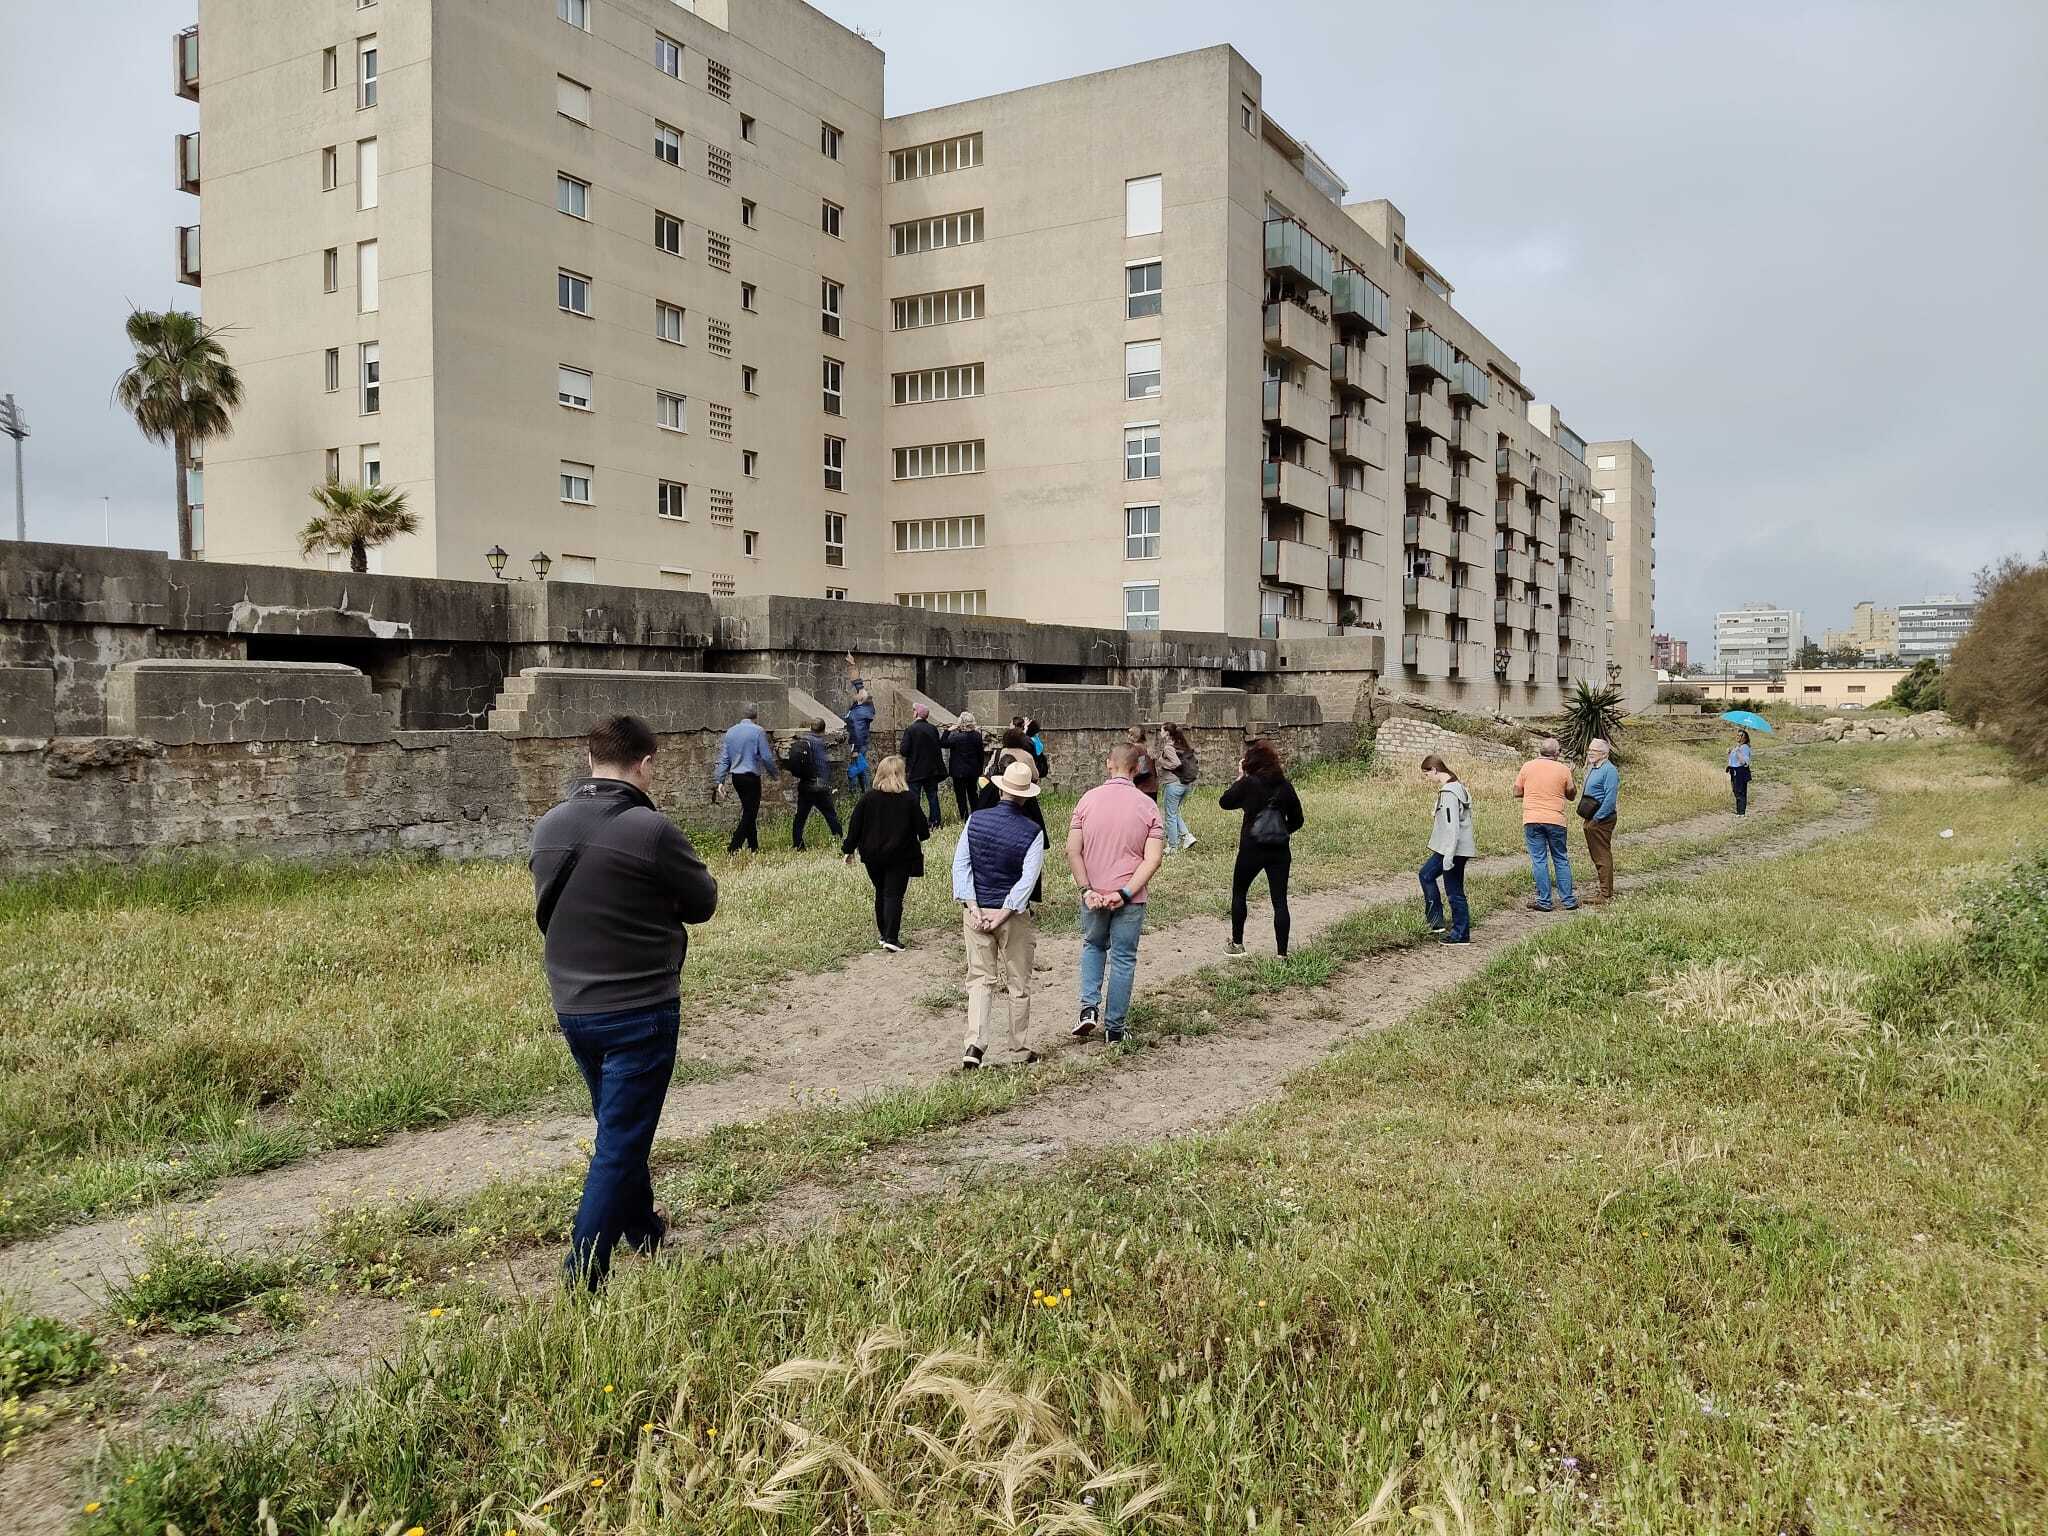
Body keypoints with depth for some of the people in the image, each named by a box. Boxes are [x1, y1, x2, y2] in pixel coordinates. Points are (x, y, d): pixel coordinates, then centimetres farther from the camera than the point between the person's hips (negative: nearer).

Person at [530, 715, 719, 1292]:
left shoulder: (549, 826, 0)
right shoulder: (651, 830, -20)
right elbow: (702, 902, -8)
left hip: (572, 1007, 7)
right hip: (639, 1010, -7)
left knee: (619, 1127, 25)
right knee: (620, 1145, 2)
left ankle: (642, 1230, 43)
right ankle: (581, 1279, 3)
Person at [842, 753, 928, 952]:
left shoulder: (868, 798, -4)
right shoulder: (909, 799, -10)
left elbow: (855, 826, -1)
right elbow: (921, 827, -3)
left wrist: (849, 850, 10)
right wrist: (927, 831, 20)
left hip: (873, 855, 3)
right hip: (899, 856, -3)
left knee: (881, 893, 18)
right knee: (894, 895, -2)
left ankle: (884, 934, 23)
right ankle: (891, 938, -12)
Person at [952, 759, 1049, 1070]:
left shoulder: (975, 820, -2)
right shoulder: (1033, 831, -11)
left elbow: (960, 864, -5)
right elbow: (1028, 879, -17)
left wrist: (972, 906, -8)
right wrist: (1003, 914, -14)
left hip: (976, 911, 2)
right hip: (1014, 915, -2)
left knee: (980, 979, 9)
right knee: (1018, 984, 12)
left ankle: (975, 1044, -7)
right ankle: (1017, 1049, 20)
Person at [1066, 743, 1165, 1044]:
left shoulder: (1088, 799, -4)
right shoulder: (1147, 806, -5)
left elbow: (1072, 851, -9)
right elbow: (1153, 859, -14)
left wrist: (1087, 890, -8)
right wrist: (1125, 893, -15)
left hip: (1093, 895, 1)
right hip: (1131, 899, -1)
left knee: (1093, 946, 25)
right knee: (1123, 958, 11)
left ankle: (1089, 1007, 9)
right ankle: (1113, 1028, 15)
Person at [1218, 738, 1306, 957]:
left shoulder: (1248, 783, -10)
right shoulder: (1285, 785, 2)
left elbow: (1224, 803, 3)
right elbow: (1297, 820, 8)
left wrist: (1239, 778, 10)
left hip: (1251, 849, -3)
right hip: (1280, 850, 3)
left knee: (1239, 892, 18)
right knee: (1280, 901, 5)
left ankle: (1237, 943, 22)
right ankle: (1282, 953, 3)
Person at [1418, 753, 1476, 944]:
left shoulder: (1448, 793, -20)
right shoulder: (1458, 786, 11)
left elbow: (1452, 827, -24)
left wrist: (1448, 857, -23)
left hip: (1454, 849, -10)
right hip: (1447, 849, 10)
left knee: (1454, 892, 1)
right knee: (1426, 874, 18)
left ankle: (1461, 934, 10)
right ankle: (1436, 920, 20)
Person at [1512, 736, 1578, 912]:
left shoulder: (1528, 766, 1)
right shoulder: (1563, 770, 0)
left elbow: (1517, 793, 6)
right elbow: (1570, 795, 10)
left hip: (1532, 820, 0)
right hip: (1556, 820, 0)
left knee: (1539, 860, 2)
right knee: (1561, 860, 11)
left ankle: (1544, 901, 2)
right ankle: (1568, 900, 14)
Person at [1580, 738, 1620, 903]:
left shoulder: (1609, 770, -15)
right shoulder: (1593, 769, 15)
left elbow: (1610, 798, -22)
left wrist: (1596, 818, -20)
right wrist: (1589, 819, 14)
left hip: (1601, 820, -10)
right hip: (1592, 819, 10)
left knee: (1603, 856, -6)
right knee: (1596, 856, 15)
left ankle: (1606, 894, -2)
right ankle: (1604, 890, 24)